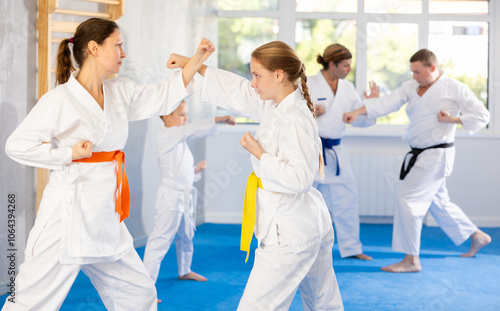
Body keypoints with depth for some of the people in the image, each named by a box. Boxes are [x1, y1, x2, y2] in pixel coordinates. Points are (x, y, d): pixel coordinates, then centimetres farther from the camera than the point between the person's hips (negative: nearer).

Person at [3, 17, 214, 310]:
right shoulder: (59, 100, -12)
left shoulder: (120, 92, 9)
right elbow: (17, 145, -13)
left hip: (105, 218, 8)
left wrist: (198, 59, 10)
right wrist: (69, 154, -13)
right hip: (69, 217, -7)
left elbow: (165, 96, 16)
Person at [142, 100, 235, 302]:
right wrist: (220, 119, -21)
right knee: (161, 239, -12)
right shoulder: (166, 135, -12)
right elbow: (195, 129, -24)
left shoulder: (180, 139, 16)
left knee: (186, 235, 24)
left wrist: (197, 170, 3)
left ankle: (184, 271, 45)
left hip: (185, 195, 10)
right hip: (170, 195, -10)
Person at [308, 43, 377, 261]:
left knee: (346, 198, 6)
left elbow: (359, 120, 11)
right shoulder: (309, 85, -10)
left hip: (334, 151, 5)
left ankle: (350, 247, 19)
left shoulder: (347, 88, 7)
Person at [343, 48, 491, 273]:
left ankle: (411, 260, -6)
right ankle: (477, 237, 40)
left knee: (407, 198, -14)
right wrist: (357, 111, -20)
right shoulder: (410, 87, 6)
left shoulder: (454, 88, -10)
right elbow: (387, 103, -6)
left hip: (436, 155, -8)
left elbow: (482, 115, -6)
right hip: (419, 155, 8)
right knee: (438, 202, 20)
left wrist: (452, 119, -17)